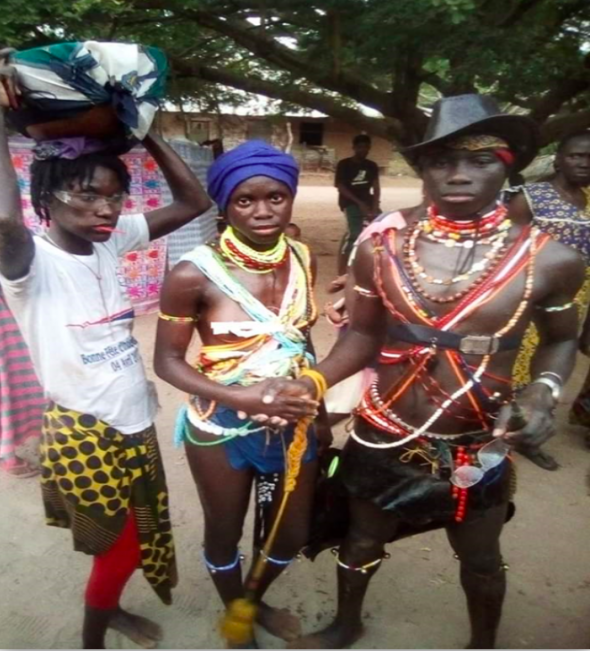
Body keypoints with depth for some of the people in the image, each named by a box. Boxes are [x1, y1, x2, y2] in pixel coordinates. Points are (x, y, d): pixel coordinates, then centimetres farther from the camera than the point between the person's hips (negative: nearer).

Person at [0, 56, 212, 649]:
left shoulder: (109, 242, -1)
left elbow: (193, 202, 1)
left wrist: (144, 132, -4)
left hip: (134, 421, 7)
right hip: (82, 431, -6)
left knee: (142, 534, 23)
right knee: (120, 544, 11)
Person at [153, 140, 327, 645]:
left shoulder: (303, 259, -5)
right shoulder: (195, 274, -21)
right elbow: (168, 361, -14)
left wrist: (317, 407, 8)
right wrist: (240, 397, -26)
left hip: (293, 422, 5)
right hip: (222, 427, -4)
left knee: (293, 533, 22)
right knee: (224, 533, 20)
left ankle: (257, 601, 55)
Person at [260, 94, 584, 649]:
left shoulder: (548, 261, -13)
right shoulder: (381, 250, -11)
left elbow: (561, 338, 3)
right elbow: (363, 336, -1)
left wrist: (544, 392, -16)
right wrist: (312, 383, -16)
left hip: (479, 449, -1)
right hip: (382, 439, 2)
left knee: (479, 559, 25)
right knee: (362, 541, 26)